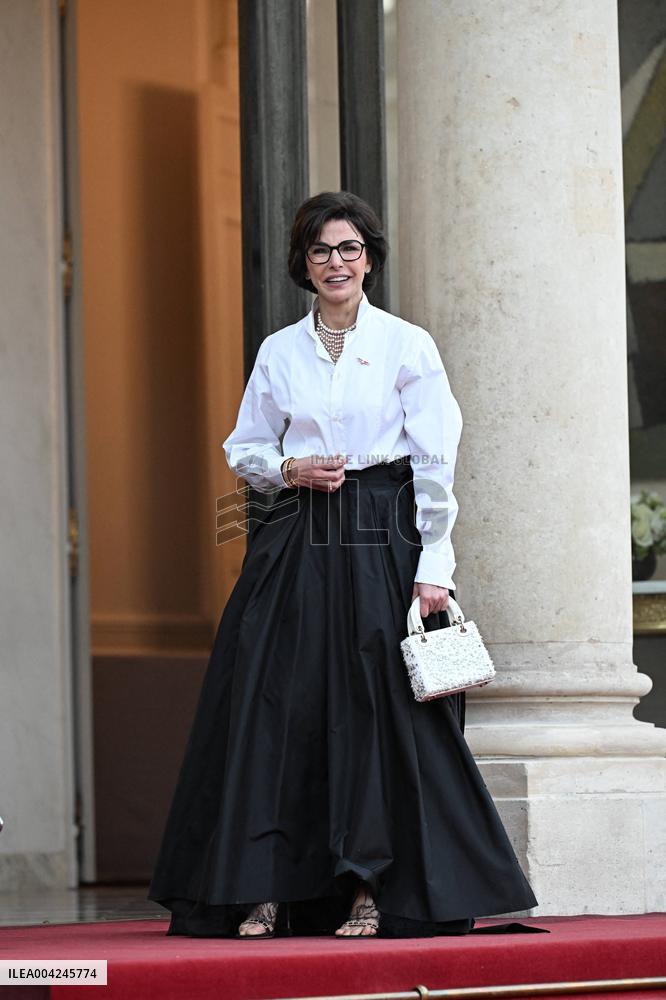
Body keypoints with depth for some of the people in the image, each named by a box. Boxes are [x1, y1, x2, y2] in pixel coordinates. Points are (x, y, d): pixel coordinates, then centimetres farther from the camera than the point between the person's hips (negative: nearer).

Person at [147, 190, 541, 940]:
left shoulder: (408, 346, 2)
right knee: (275, 706, -4)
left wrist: (434, 565, -9)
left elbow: (435, 464, -2)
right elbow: (244, 449, 18)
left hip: (381, 540, -3)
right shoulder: (279, 353, 11)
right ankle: (269, 894, -1)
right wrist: (288, 470, -4)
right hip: (296, 543, 3)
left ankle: (371, 891, 1)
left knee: (381, 706, -5)